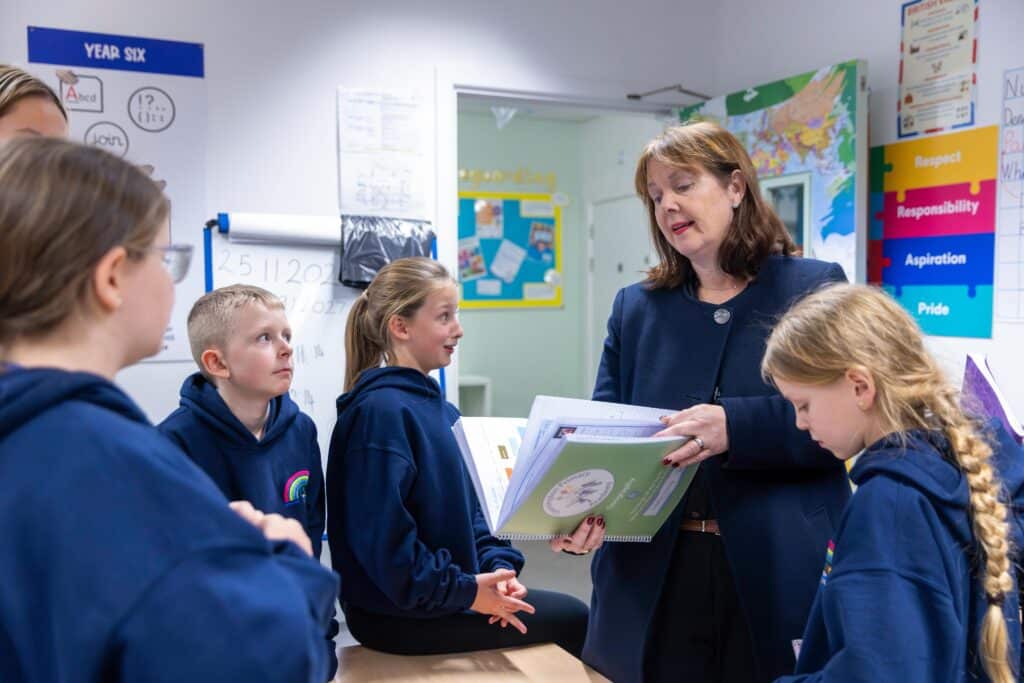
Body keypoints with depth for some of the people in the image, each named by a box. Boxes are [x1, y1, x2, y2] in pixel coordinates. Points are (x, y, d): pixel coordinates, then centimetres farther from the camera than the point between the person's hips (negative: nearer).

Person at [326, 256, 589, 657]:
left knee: (569, 615, 12)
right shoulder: (381, 411, -20)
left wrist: (497, 565, -2)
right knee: (570, 619, -2)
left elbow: (467, 506, 13)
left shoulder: (437, 409, 10)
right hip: (397, 614, -9)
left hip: (447, 594, 9)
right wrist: (465, 591, -19)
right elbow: (382, 538, -24)